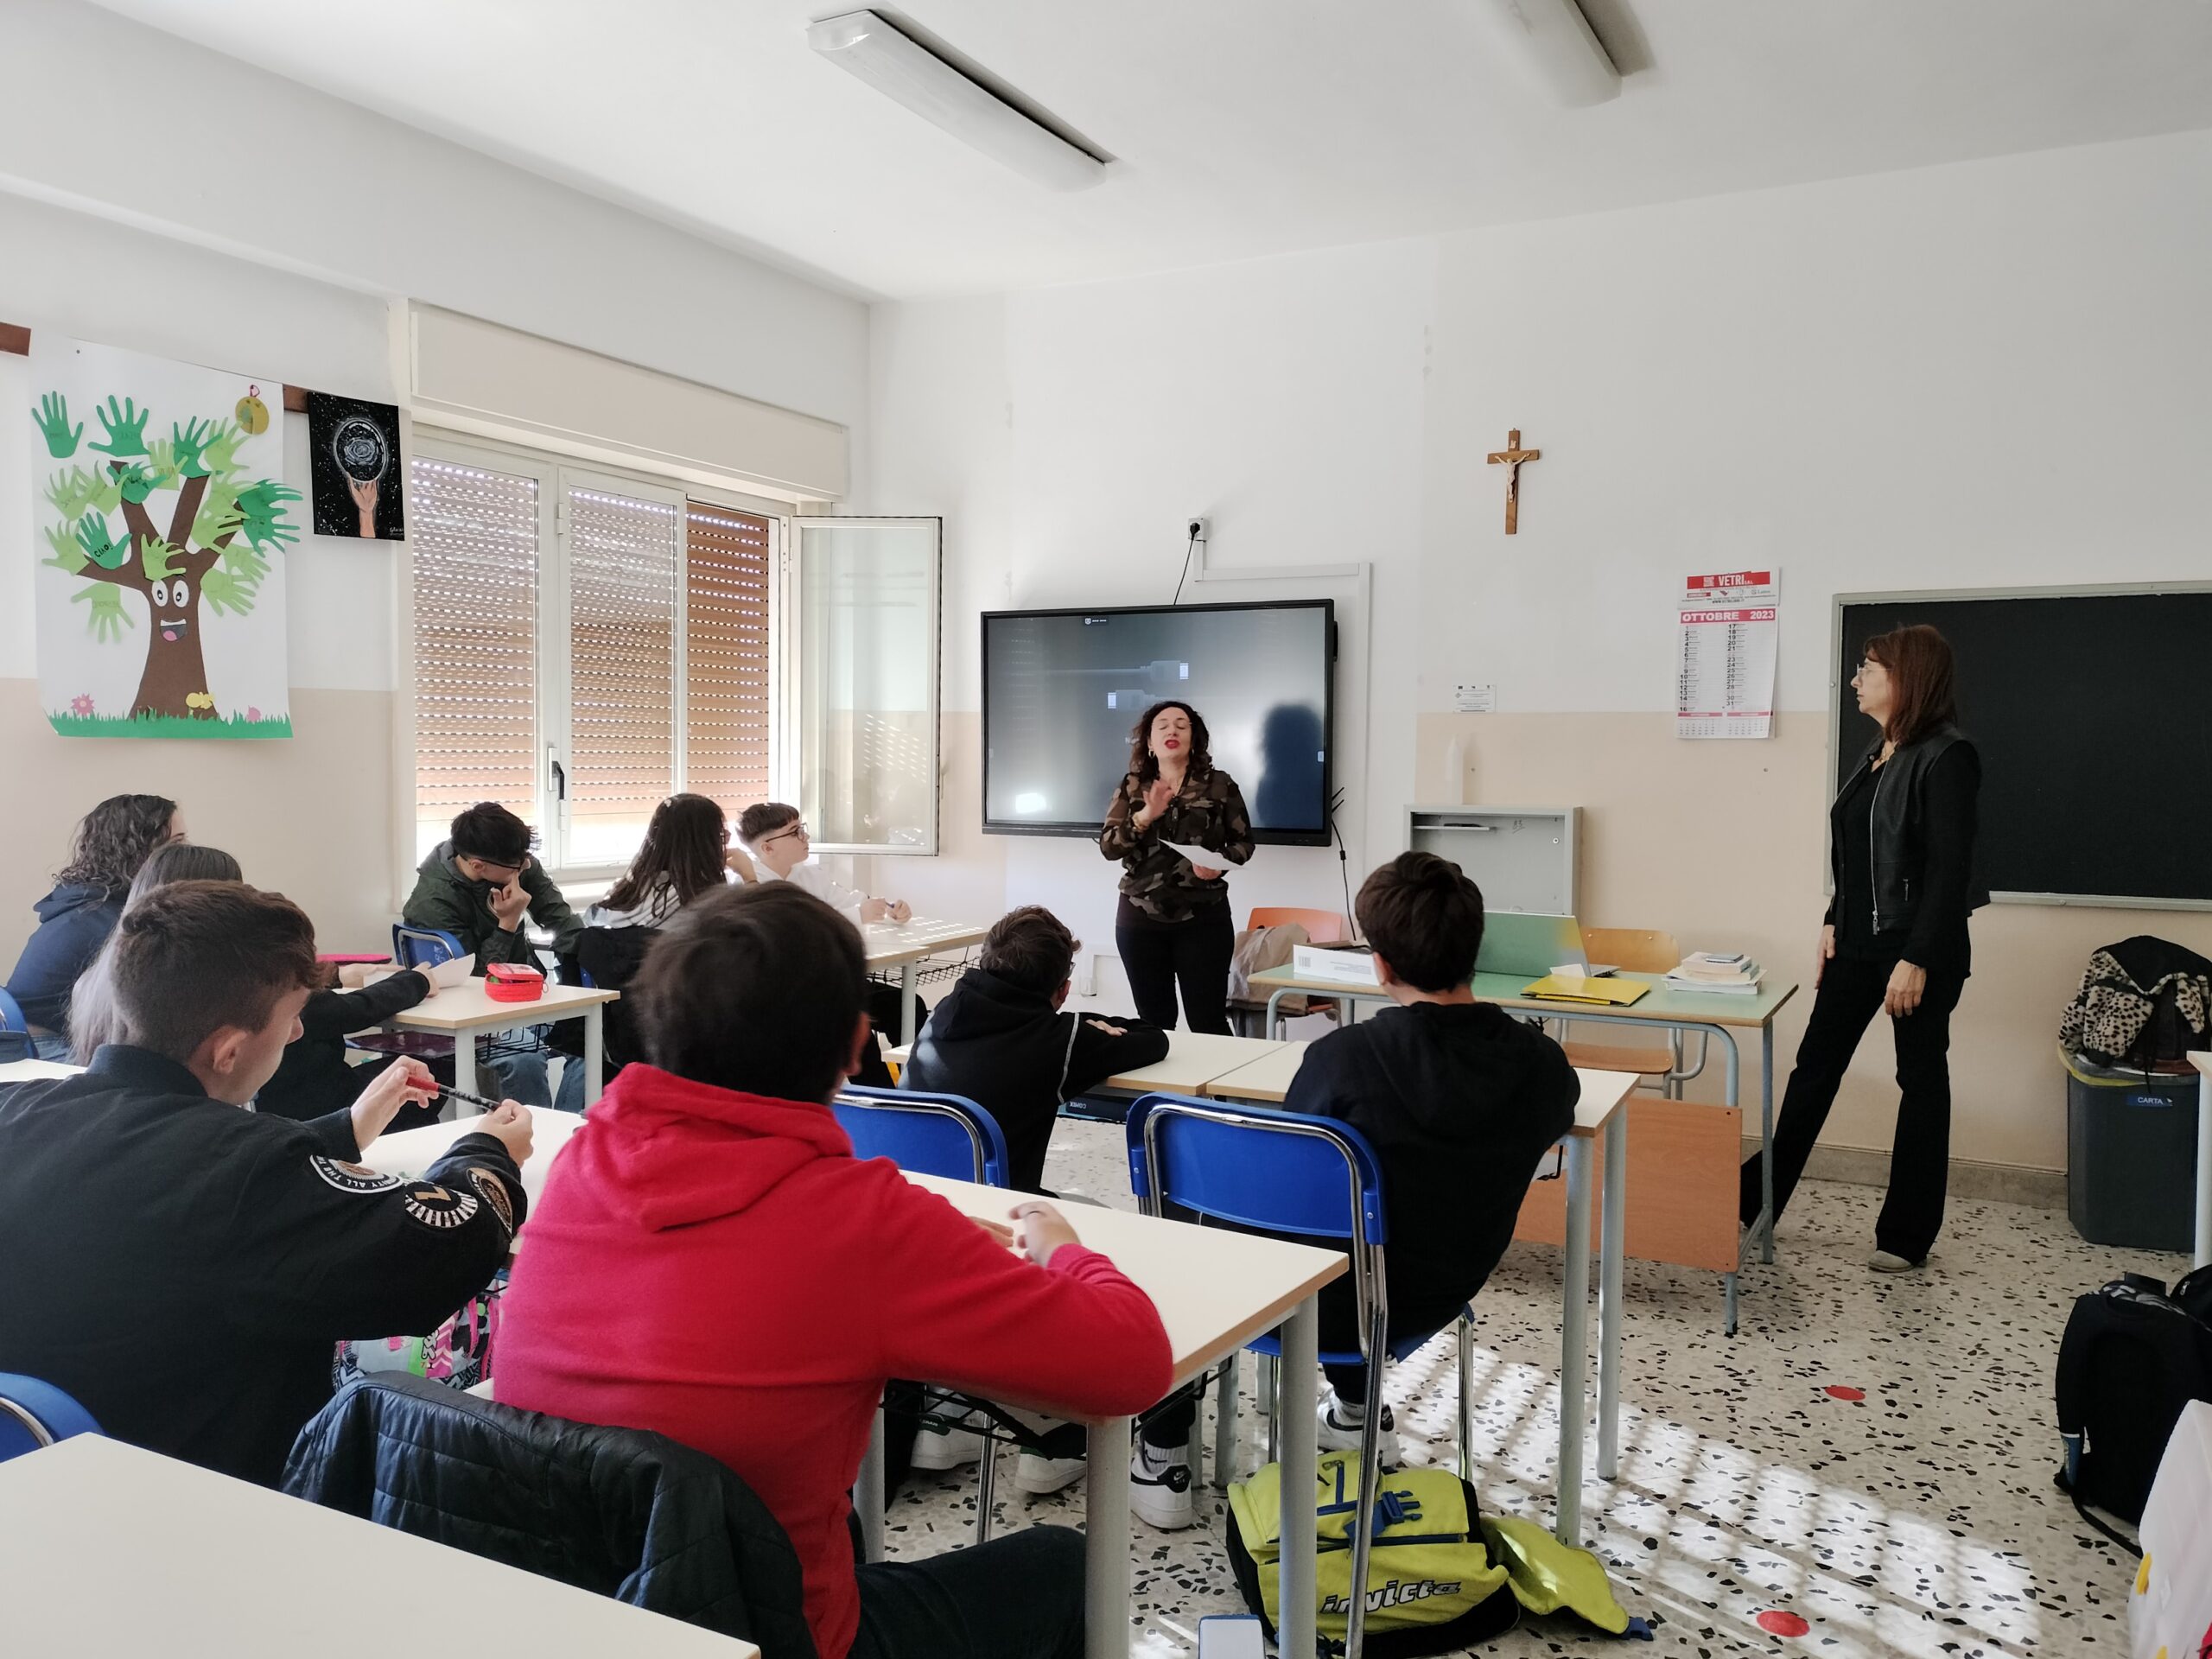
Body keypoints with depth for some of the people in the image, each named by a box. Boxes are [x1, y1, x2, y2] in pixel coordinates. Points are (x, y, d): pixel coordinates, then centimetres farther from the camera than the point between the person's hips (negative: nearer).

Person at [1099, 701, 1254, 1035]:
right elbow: (1108, 847, -2)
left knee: (1207, 1022, -2)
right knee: (1153, 1022, 8)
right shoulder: (1131, 787, 6)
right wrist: (1147, 815, -18)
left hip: (1203, 919, -2)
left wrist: (1221, 863, -15)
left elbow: (1244, 841, 6)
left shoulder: (1219, 784, 1)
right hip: (1140, 919, 2)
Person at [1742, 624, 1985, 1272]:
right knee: (1814, 1066, 10)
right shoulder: (1877, 754, 10)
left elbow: (1950, 869, -18)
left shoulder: (1947, 757, -14)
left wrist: (1918, 960, -20)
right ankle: (1754, 1200, 18)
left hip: (1918, 947, -8)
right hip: (1858, 941, 8)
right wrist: (1833, 926, 14)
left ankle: (1906, 1234, 16)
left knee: (1920, 1080, 5)